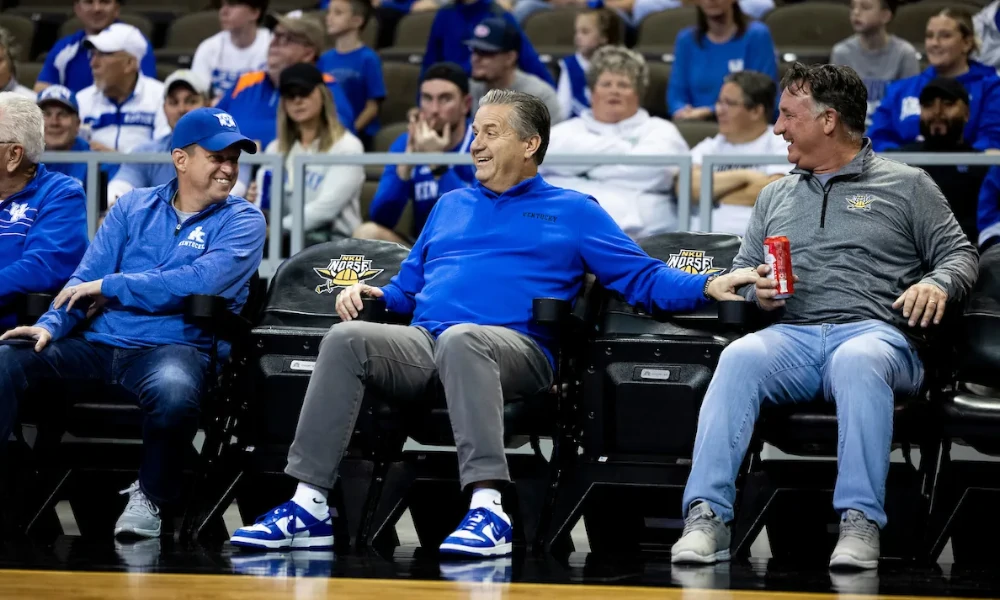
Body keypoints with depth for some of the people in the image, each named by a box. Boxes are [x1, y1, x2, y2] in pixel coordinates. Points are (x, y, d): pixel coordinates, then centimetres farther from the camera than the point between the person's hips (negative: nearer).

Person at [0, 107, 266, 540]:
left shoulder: (242, 221, 5)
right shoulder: (133, 207, 18)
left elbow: (199, 283, -12)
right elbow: (86, 280, 12)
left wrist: (111, 286, -7)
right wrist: (51, 325, -9)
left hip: (174, 346, -3)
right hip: (98, 343, 4)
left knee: (172, 390, -40)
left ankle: (149, 497, -12)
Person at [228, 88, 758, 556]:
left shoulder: (572, 212, 18)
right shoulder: (451, 205, 32)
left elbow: (642, 278, 11)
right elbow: (409, 287, 34)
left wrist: (709, 286, -5)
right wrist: (371, 293, 13)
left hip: (514, 349, -4)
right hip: (421, 343, 4)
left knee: (459, 339, -41)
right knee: (346, 339, -26)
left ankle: (489, 512, -49)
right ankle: (309, 507, -32)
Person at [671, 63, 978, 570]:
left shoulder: (906, 185, 16)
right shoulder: (775, 196, 28)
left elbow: (959, 253, 12)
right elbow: (742, 270, 29)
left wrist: (937, 284, -11)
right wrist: (756, 291, 4)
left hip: (874, 332, -3)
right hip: (791, 335, 3)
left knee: (858, 362, -41)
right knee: (739, 358, -32)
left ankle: (860, 523, -42)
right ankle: (706, 518, -42)